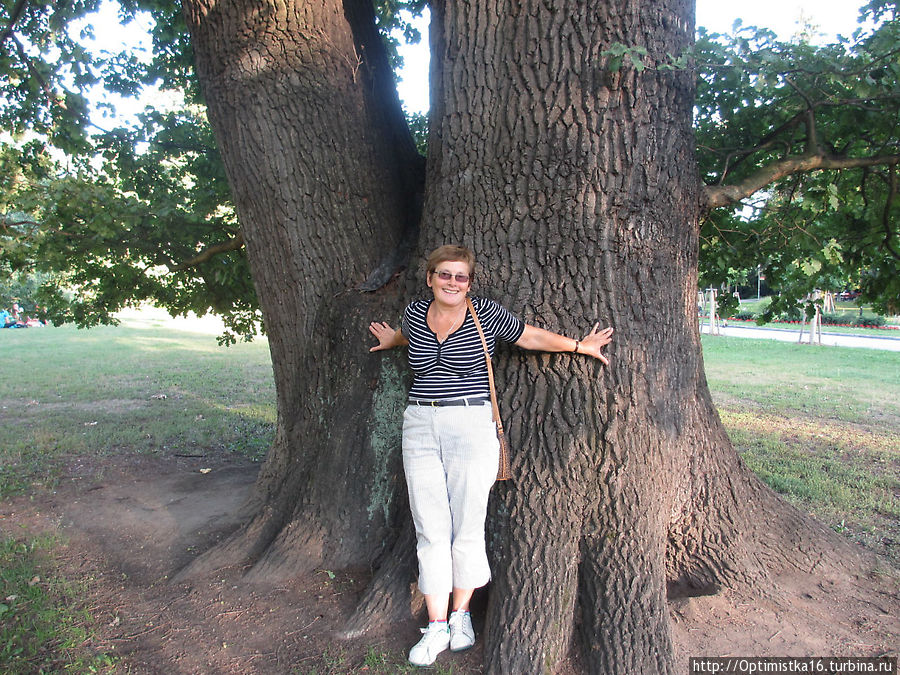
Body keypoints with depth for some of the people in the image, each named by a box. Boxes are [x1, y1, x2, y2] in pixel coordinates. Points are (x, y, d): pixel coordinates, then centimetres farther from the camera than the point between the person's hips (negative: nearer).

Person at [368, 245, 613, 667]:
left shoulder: (486, 314, -1)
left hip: (471, 426, -3)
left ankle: (460, 616, 23)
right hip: (420, 426, 3)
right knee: (430, 529, 4)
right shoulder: (415, 313, 9)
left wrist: (580, 346, 10)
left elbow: (530, 336, 9)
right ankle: (436, 626, 15)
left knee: (467, 525, 3)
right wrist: (392, 341, 49)